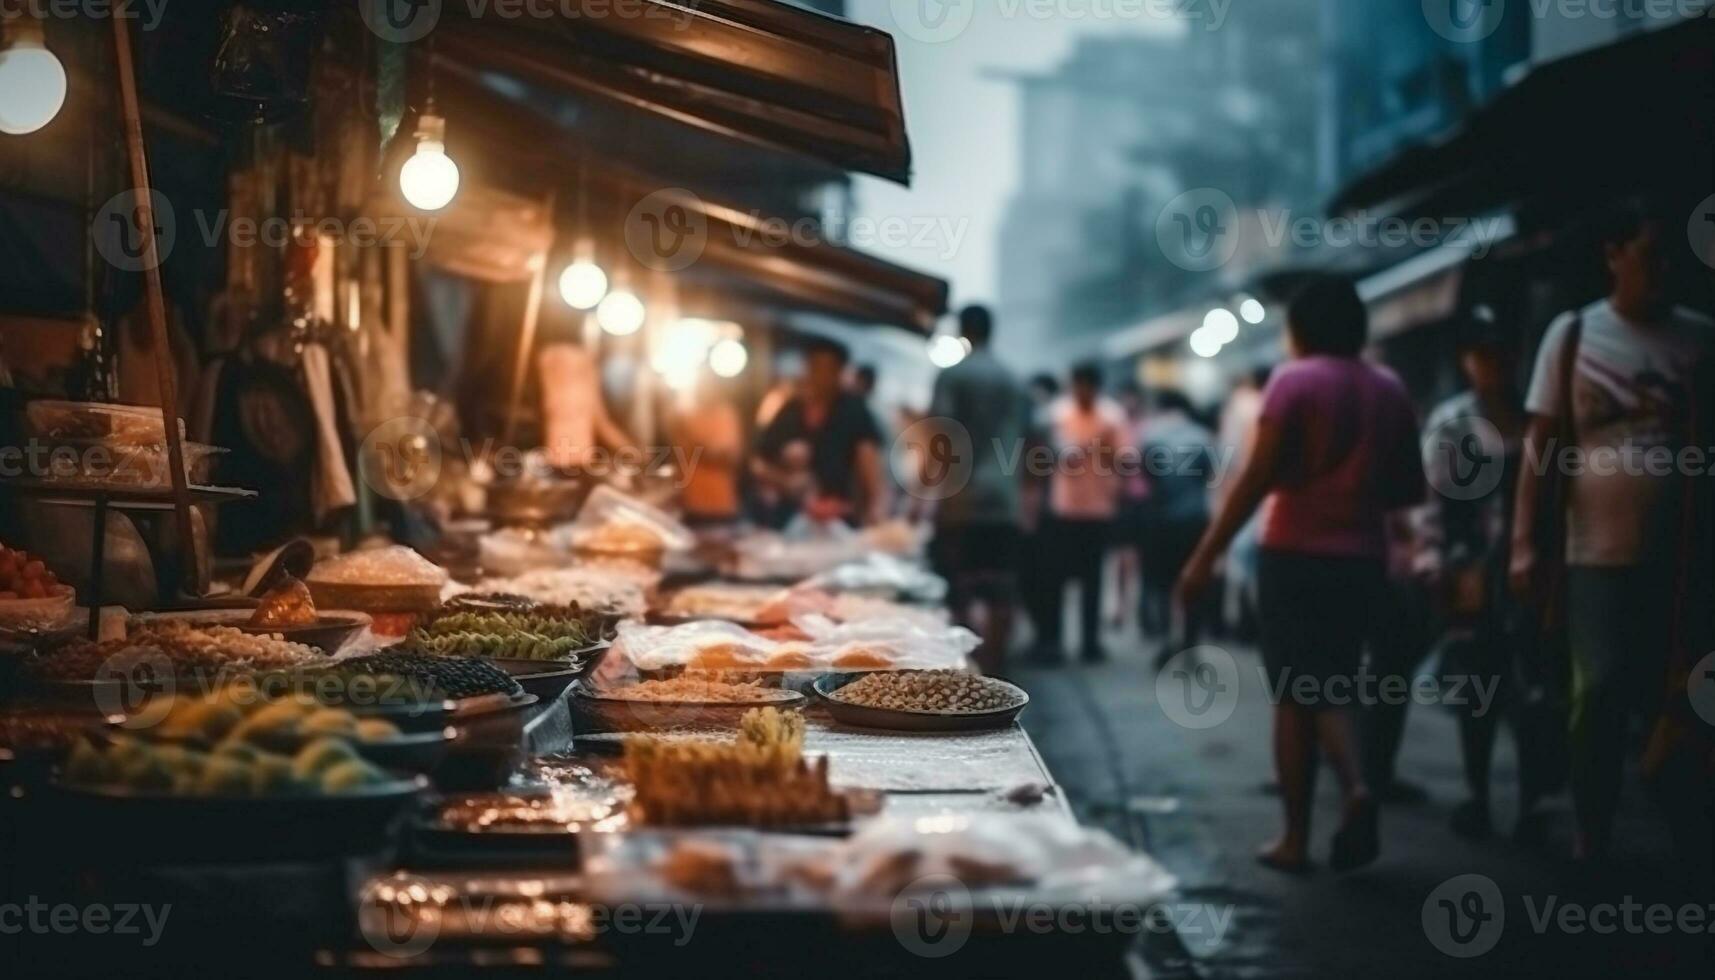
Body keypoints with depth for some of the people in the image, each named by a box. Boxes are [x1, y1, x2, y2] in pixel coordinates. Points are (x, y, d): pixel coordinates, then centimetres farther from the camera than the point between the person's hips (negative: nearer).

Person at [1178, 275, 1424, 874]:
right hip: (1361, 559, 4)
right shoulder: (1390, 391, 8)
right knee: (1329, 692, 15)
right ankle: (1355, 787, -11)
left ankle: (1296, 839, 7)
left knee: (1294, 698, 4)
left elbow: (1258, 479, -14)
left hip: (1297, 555, -4)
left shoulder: (1295, 382, -7)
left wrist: (1206, 556, -11)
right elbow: (1410, 489, 11)